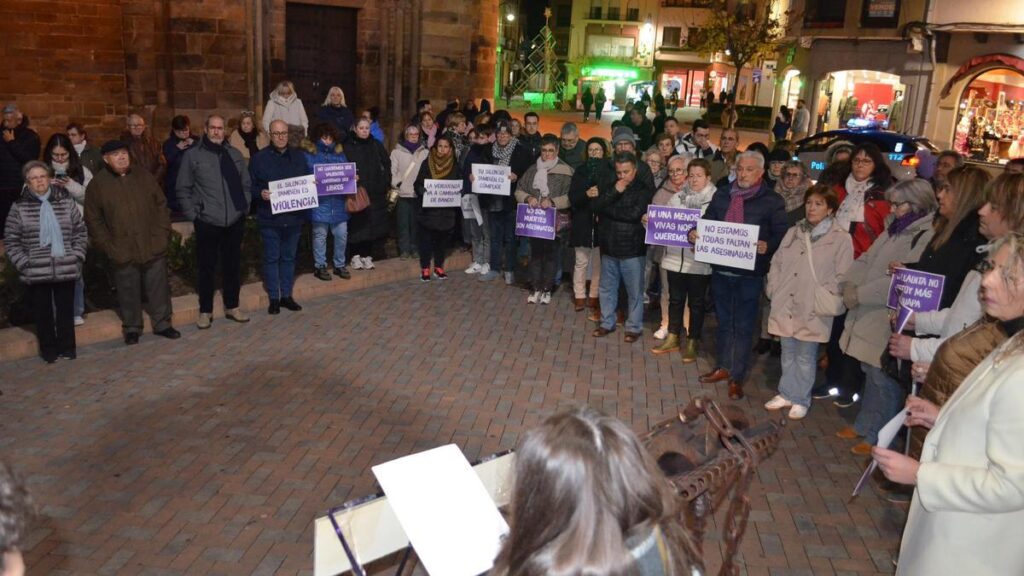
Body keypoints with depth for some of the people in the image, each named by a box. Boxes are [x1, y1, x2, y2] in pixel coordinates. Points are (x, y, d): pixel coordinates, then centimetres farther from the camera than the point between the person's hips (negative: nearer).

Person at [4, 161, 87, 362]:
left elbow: (80, 231, 7)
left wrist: (77, 256, -1)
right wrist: (23, 263, -5)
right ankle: (48, 349, 22)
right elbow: (11, 240, 2)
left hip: (66, 269, 1)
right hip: (36, 272, -1)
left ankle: (67, 347, 23)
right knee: (42, 312, 8)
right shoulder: (19, 208, -1)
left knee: (66, 310, 9)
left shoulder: (66, 202, 3)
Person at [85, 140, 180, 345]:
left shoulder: (144, 176, 5)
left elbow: (161, 205, 9)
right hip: (123, 252, -2)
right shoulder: (97, 184, -1)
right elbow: (93, 221, 0)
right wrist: (108, 246, -6)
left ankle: (162, 324, 24)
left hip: (153, 247, 2)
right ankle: (132, 328, 24)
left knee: (159, 288, 9)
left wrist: (162, 233, 0)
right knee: (128, 291, 8)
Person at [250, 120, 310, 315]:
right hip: (270, 218, -3)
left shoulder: (298, 156, 9)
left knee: (289, 257, 12)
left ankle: (286, 295, 22)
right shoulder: (259, 158, -3)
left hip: (294, 217, 3)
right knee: (271, 258, 4)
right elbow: (250, 186, -2)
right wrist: (260, 193, -22)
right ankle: (273, 298, 14)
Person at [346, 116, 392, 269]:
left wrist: (385, 180, 9)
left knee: (372, 224, 4)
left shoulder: (376, 145, 8)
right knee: (356, 224, -1)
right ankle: (355, 256, 11)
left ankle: (366, 255, 14)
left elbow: (387, 163, 16)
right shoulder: (348, 147, -3)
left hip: (375, 193, 3)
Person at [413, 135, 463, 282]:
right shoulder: (427, 163, -1)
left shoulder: (455, 166, 4)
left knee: (443, 238, 7)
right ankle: (425, 269, 8)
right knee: (426, 238, 0)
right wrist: (422, 190, -22)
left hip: (447, 210, 2)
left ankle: (438, 267, 20)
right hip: (427, 209, -2)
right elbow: (418, 184, -1)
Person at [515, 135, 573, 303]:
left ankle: (547, 289, 18)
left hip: (554, 221, -4)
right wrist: (528, 198, -9)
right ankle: (536, 288, 20)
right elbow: (519, 190, 11)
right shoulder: (532, 170, 10)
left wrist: (552, 202, -24)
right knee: (535, 254, 9)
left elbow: (570, 196, -12)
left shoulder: (566, 171, -5)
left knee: (550, 255, 4)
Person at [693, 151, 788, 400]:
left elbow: (782, 234, -7)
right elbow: (707, 221, 14)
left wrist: (768, 246, -28)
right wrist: (694, 232, -8)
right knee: (724, 322, 16)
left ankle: (737, 377, 14)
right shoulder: (722, 194, 8)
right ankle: (724, 367, 31)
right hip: (721, 269, 4)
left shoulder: (772, 201, -4)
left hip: (749, 273, -4)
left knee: (743, 326, 5)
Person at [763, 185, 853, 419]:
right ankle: (786, 394, 29)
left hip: (813, 310, -4)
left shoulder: (841, 238, -5)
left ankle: (801, 400, 20)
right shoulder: (793, 232, 10)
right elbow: (777, 263, 14)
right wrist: (774, 289, 3)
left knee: (805, 357, 5)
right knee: (788, 353, 16)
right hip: (786, 305, 5)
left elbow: (842, 277, -8)